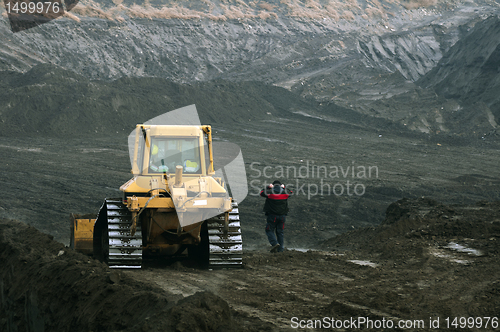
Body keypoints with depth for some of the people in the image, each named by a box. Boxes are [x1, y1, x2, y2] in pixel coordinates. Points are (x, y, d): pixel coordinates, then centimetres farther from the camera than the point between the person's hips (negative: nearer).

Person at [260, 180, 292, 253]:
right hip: (282, 215, 3)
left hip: (272, 215, -3)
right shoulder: (285, 192, 2)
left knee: (269, 230, 6)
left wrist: (268, 187, 23)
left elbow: (262, 193, 14)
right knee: (280, 232, 10)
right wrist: (284, 188, 33)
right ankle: (280, 249, 7)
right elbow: (290, 193, 26)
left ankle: (274, 243, -16)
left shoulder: (270, 192, -6)